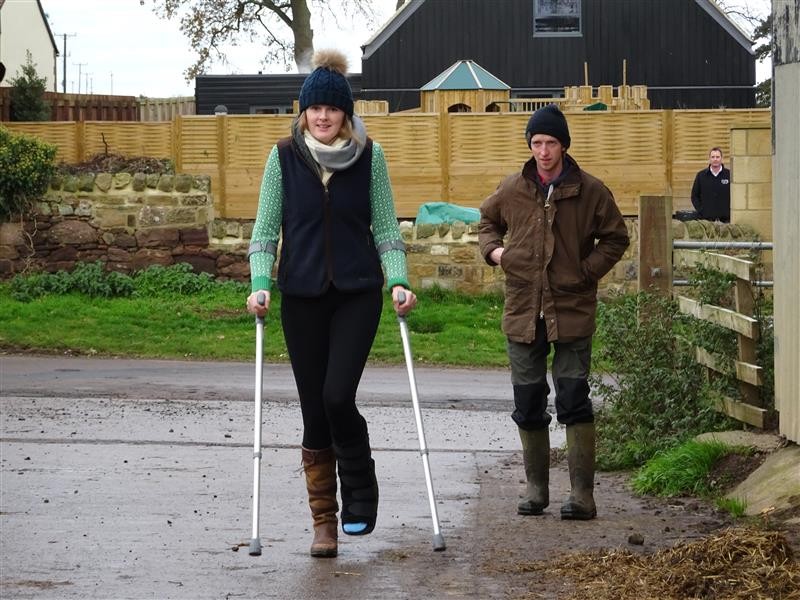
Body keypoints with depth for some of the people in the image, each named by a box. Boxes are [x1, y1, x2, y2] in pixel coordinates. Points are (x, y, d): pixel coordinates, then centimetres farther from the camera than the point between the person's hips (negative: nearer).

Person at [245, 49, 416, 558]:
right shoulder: (284, 157, 1)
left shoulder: (370, 156, 0)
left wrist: (399, 281, -9)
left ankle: (360, 493, 8)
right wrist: (260, 283, -9)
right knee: (314, 409, 3)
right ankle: (324, 522, 11)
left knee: (338, 396, -15)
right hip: (302, 296, 1)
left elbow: (385, 226, 3)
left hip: (358, 292, -1)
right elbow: (266, 228, 3)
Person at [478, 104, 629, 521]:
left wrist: (587, 270, -6)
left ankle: (582, 493, -4)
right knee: (528, 405, 9)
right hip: (523, 311, 3)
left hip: (572, 311, -3)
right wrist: (493, 249, 3)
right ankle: (536, 487, 21)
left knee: (574, 402, -7)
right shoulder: (512, 190, 5)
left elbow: (615, 237, 7)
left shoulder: (589, 191, -2)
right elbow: (487, 221, 23)